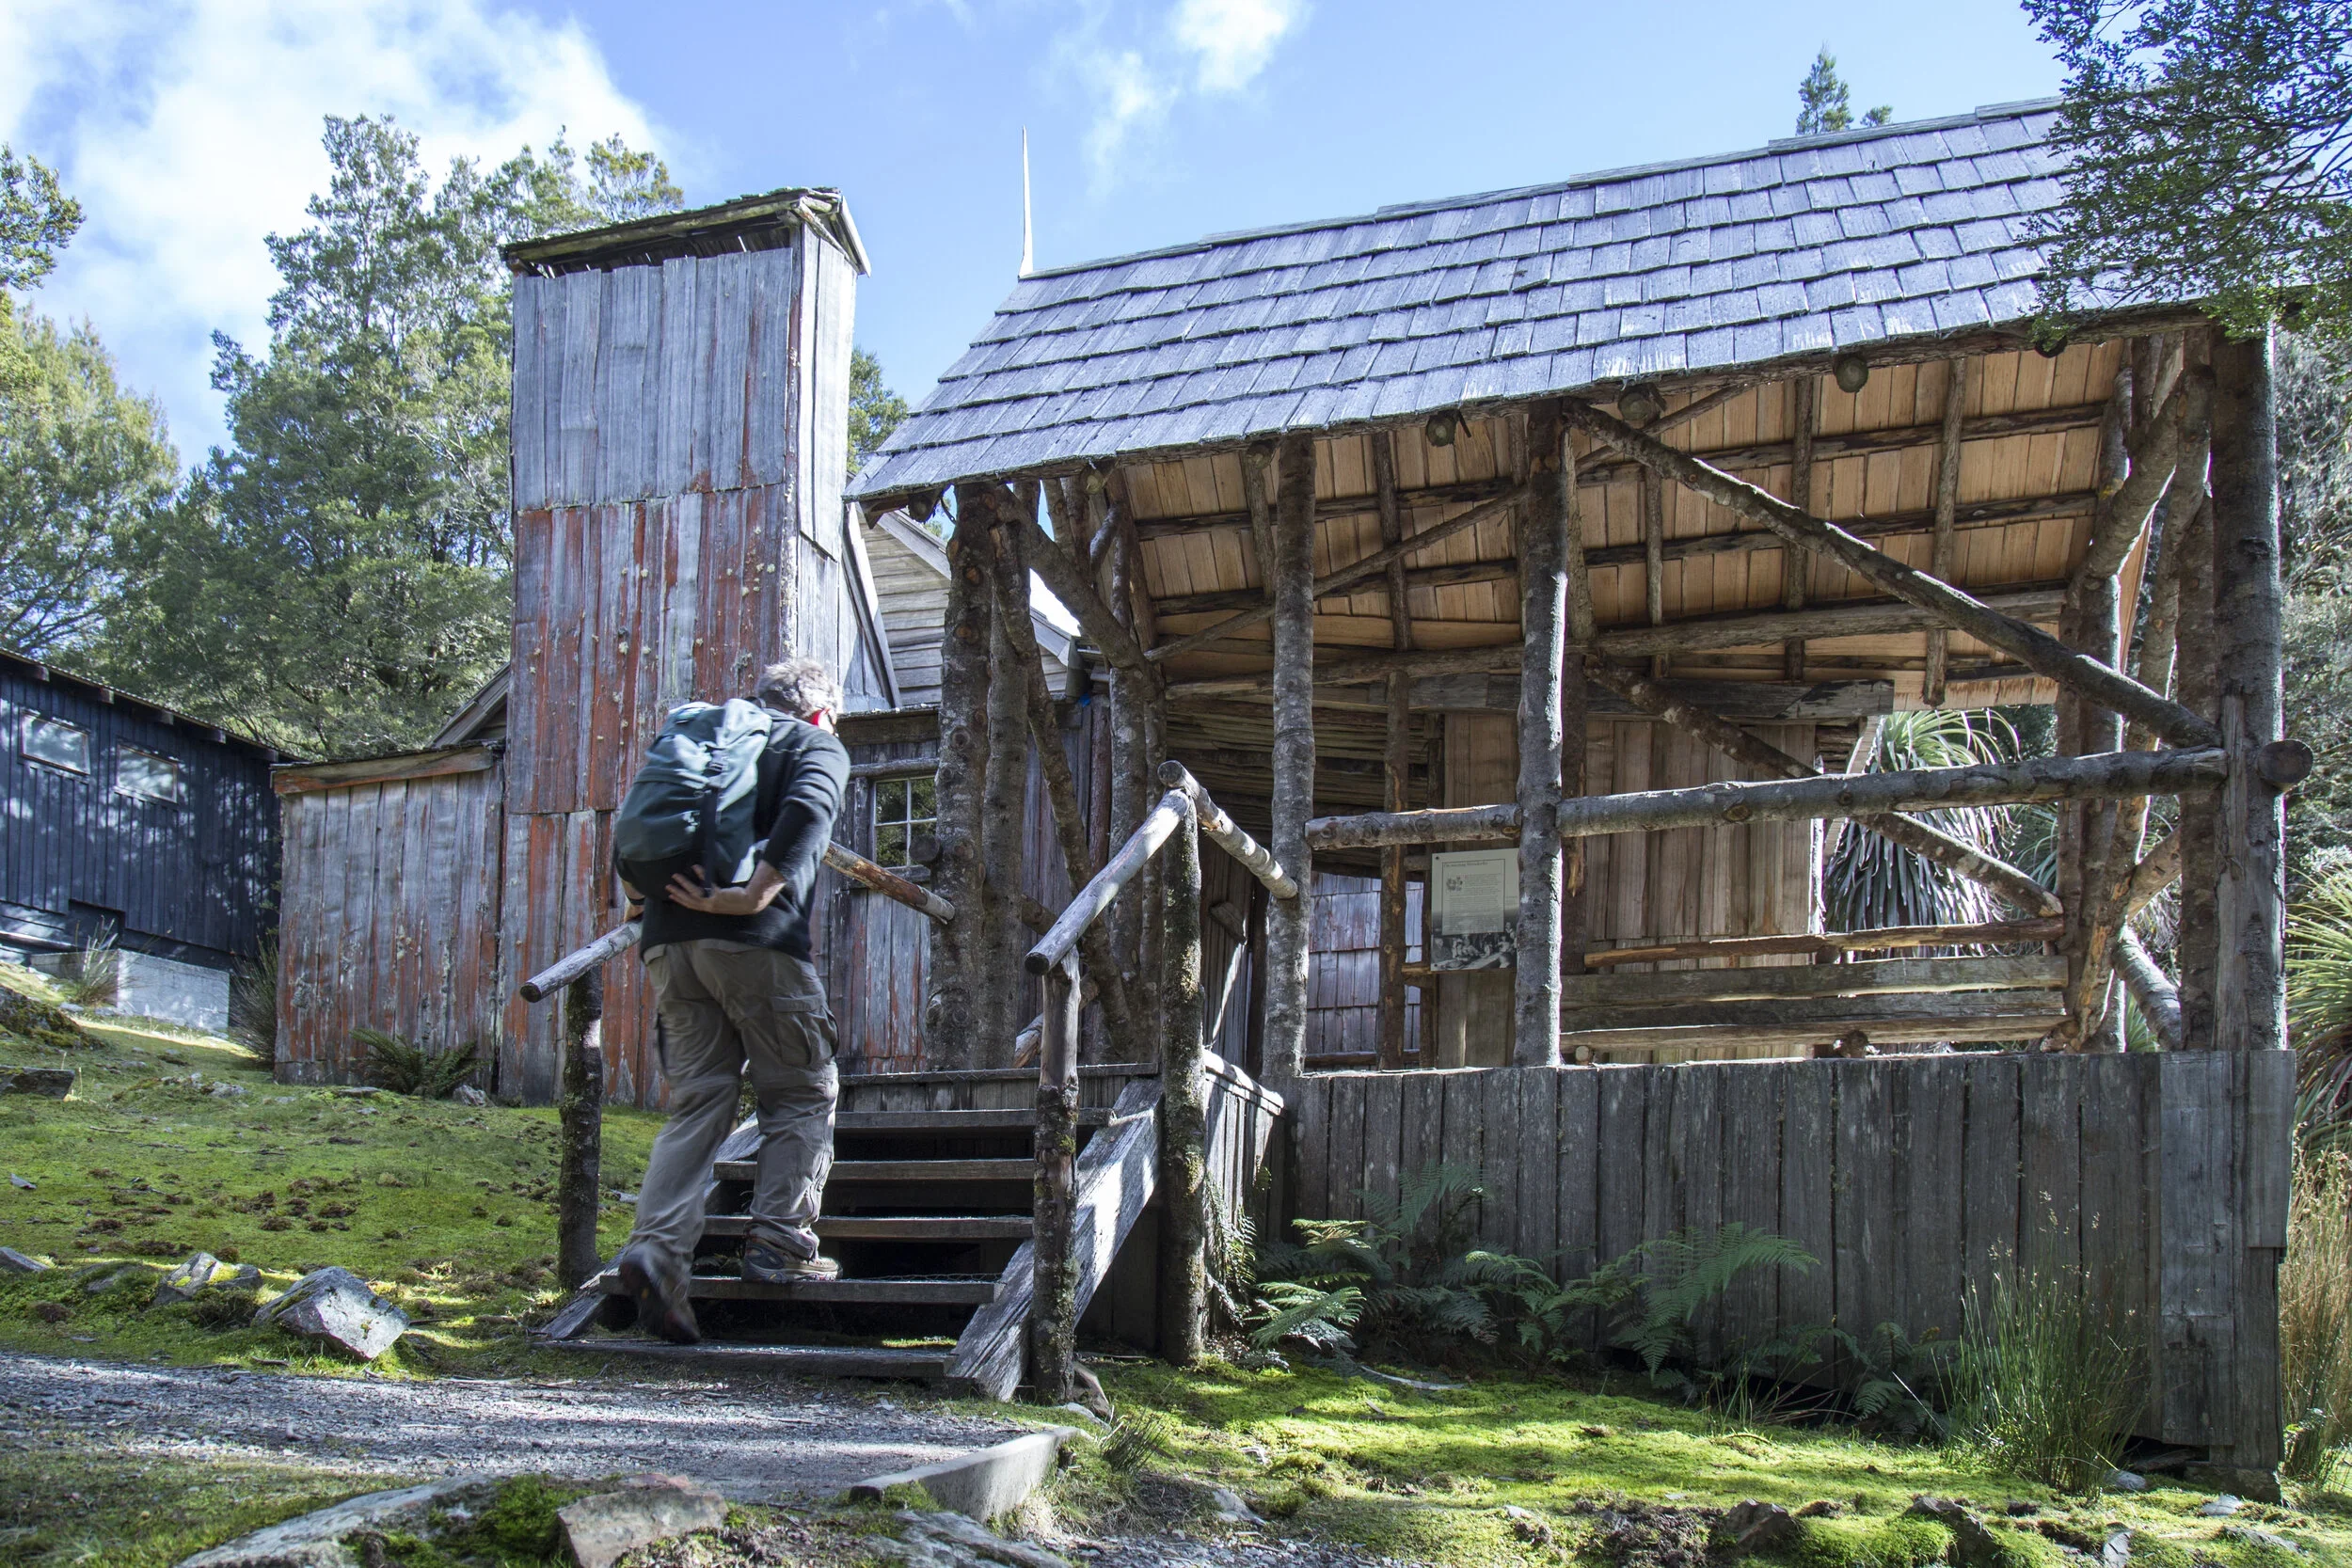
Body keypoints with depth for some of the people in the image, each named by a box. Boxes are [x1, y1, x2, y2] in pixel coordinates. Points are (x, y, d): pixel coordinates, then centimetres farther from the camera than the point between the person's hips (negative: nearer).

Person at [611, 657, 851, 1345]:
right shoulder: (817, 747, 9)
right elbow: (806, 812, -13)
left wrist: (642, 890, 15)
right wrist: (753, 896, -15)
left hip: (669, 942, 5)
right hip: (755, 941, -5)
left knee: (696, 1102, 7)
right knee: (803, 1094, 9)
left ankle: (658, 1246, -8)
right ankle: (780, 1244, 4)